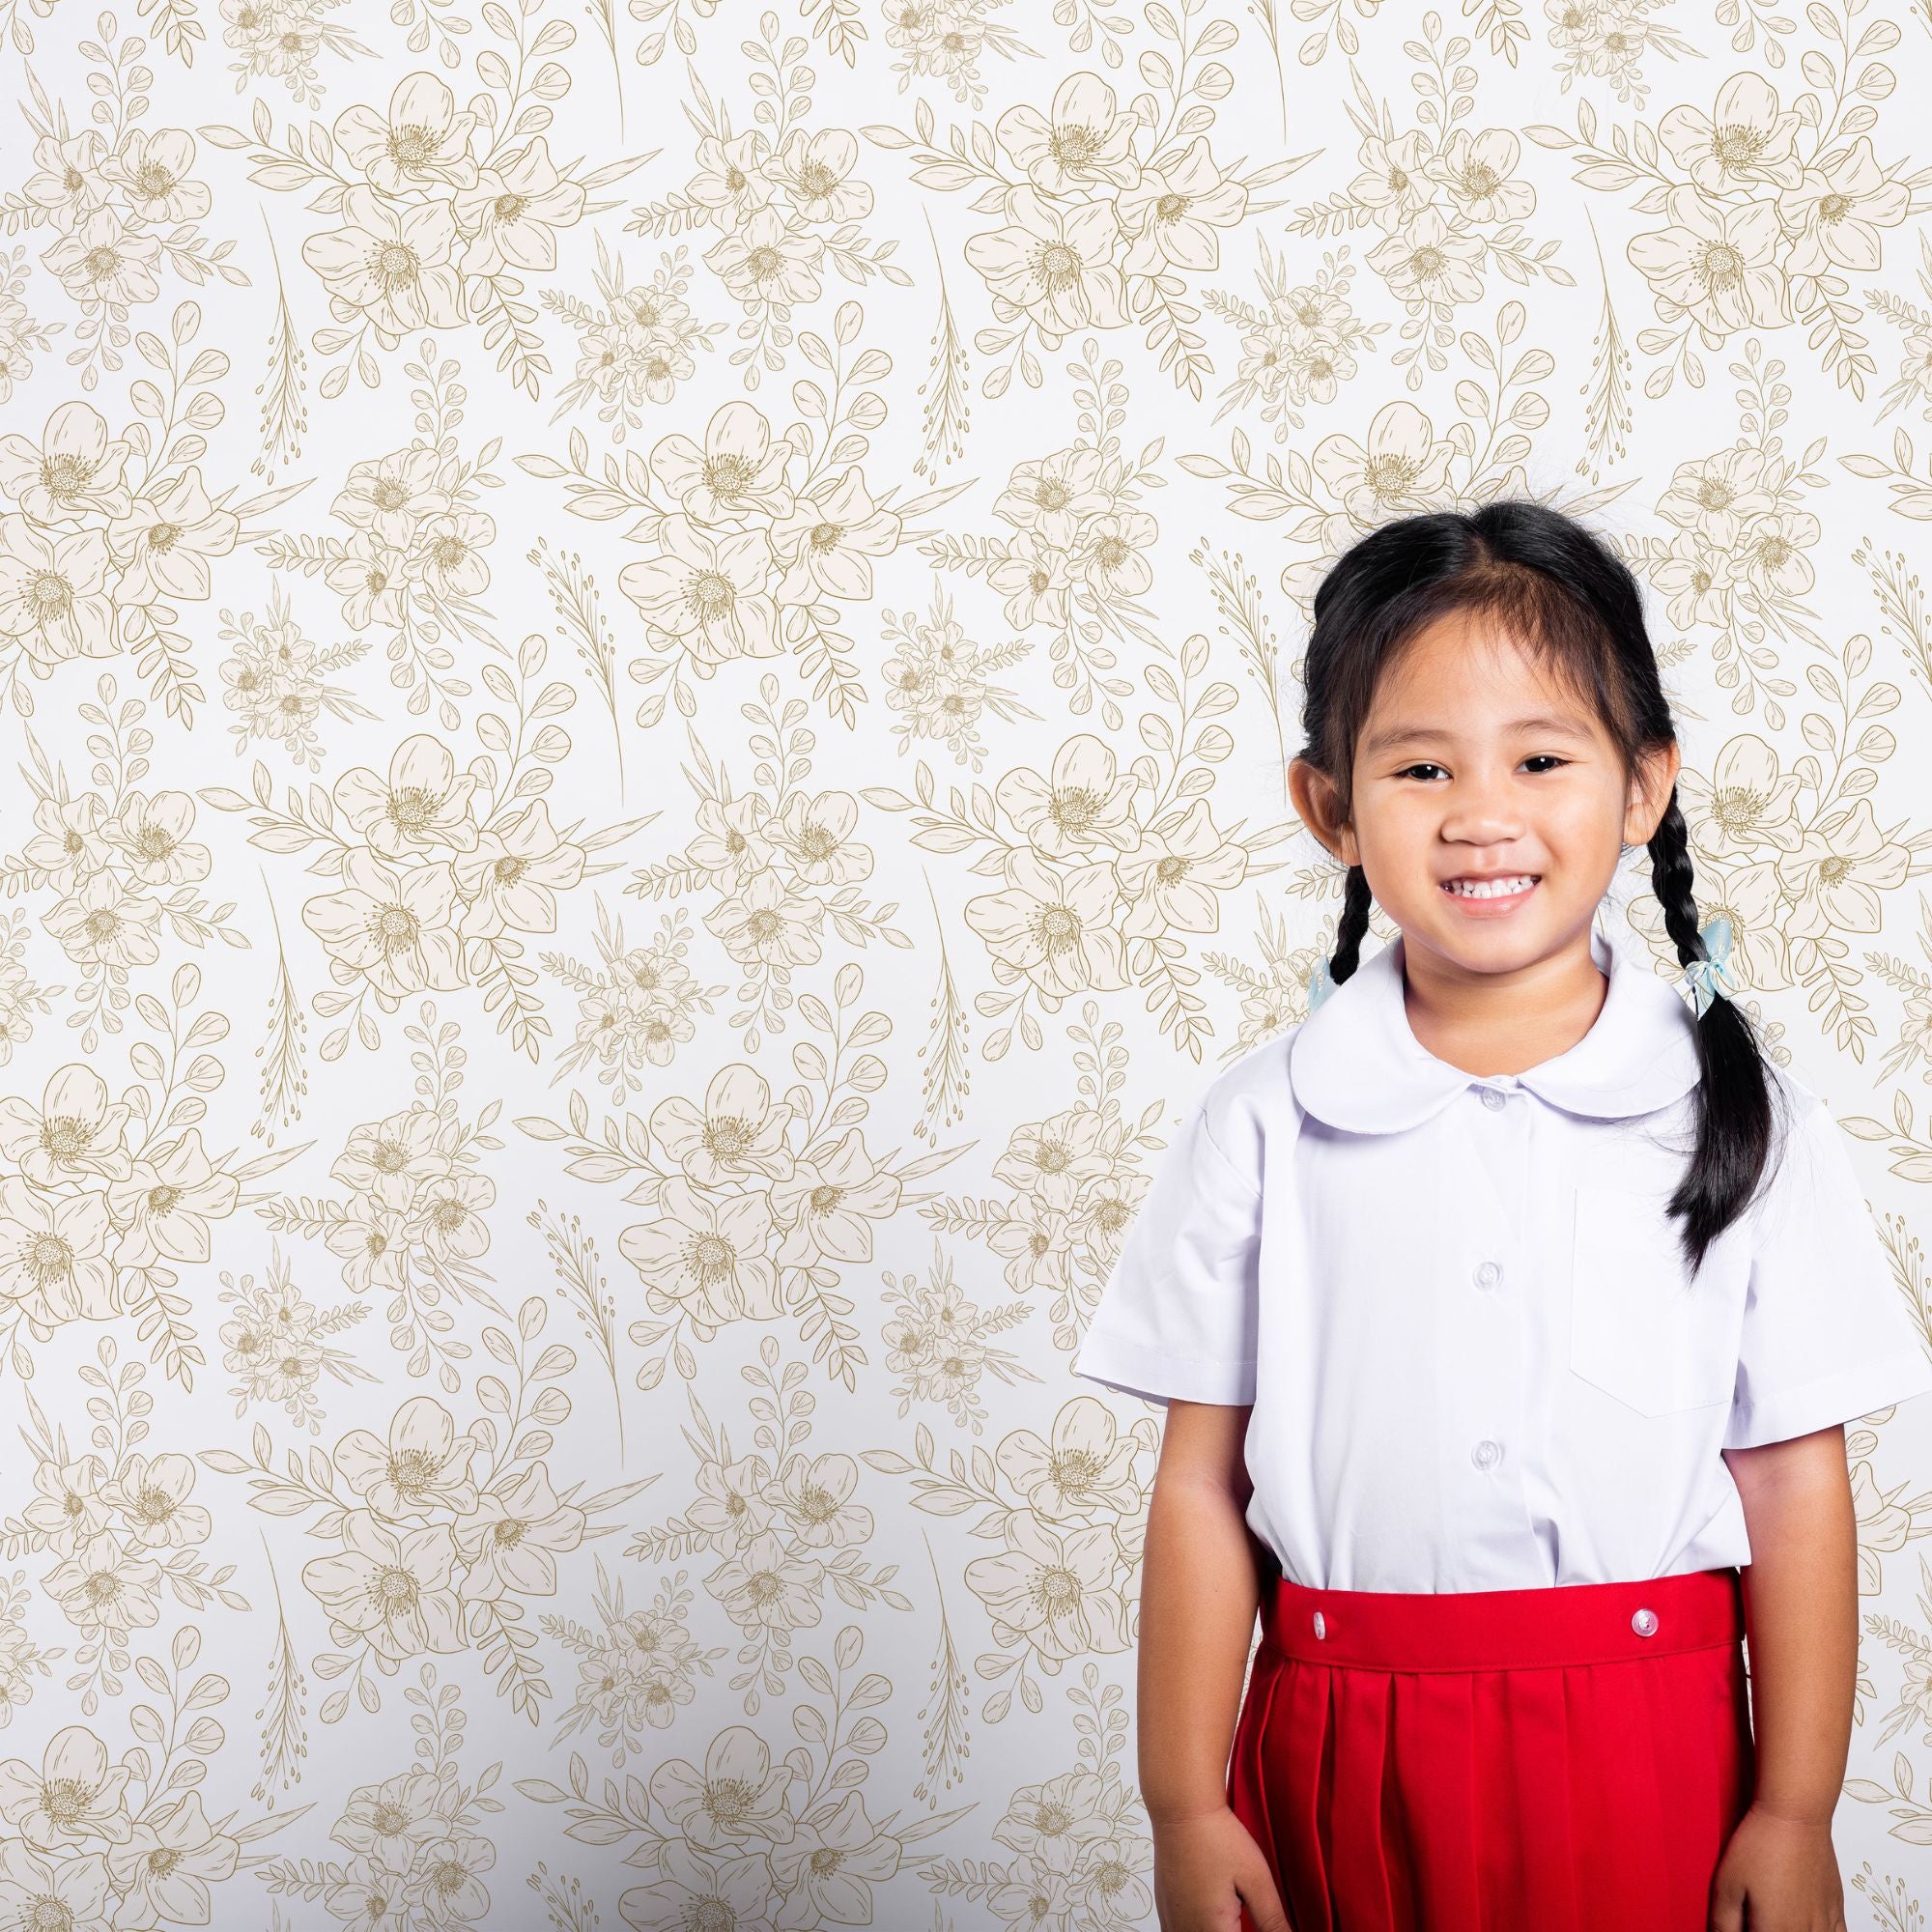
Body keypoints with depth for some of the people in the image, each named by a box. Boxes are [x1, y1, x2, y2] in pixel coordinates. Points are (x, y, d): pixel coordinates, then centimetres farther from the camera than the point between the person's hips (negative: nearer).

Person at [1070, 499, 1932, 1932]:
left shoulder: (1743, 1122, -2)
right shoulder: (1266, 1128, -2)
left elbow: (1795, 1486, -1)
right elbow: (1204, 1488, 0)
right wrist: (1185, 1811, 0)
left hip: (1645, 1761, 0)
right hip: (1343, 1771, 1)